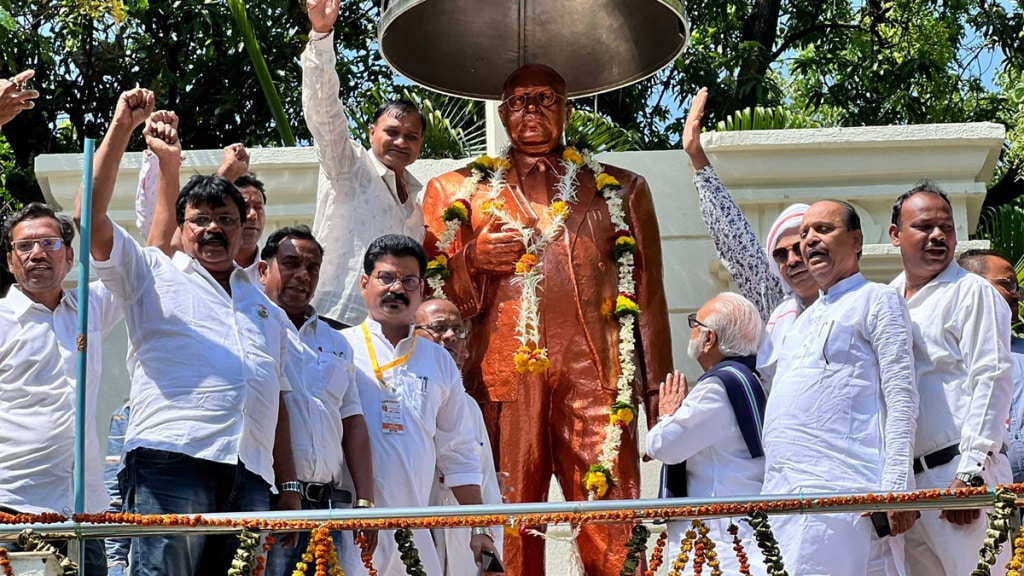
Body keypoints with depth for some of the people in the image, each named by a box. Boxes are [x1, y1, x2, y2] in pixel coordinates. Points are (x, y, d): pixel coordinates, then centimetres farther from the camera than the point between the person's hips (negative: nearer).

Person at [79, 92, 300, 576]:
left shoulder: (267, 310, 28)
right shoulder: (153, 274, 17)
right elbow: (91, 216, 2)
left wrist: (289, 488, 16)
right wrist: (121, 129, -3)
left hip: (250, 476, 4)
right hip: (171, 459, -4)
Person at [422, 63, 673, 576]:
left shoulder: (620, 191, 19)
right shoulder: (458, 192, 18)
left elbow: (648, 297, 14)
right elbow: (432, 296, 16)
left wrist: (658, 388, 6)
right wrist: (473, 260, -4)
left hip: (595, 381, 0)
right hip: (503, 383, 0)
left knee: (613, 533, -9)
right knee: (508, 532, -4)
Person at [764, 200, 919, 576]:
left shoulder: (877, 300, 6)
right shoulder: (804, 319, 28)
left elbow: (901, 397, -5)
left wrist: (895, 487, -15)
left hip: (838, 492, -7)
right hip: (780, 495, 7)